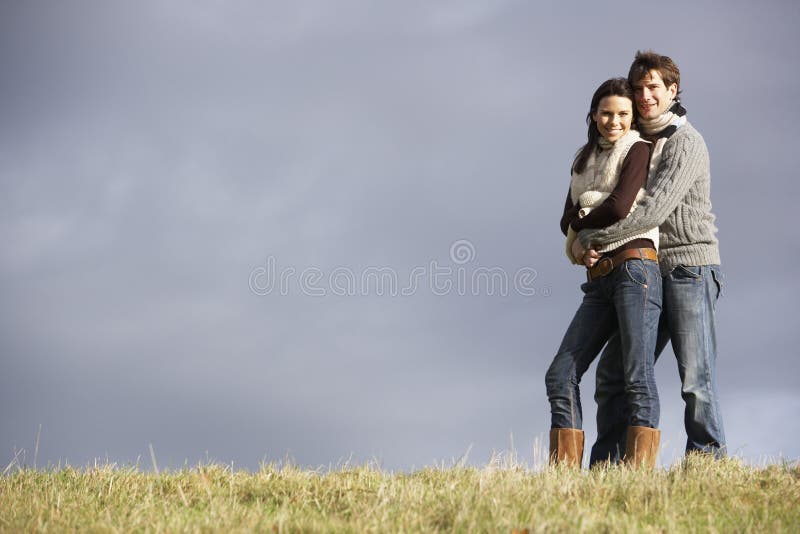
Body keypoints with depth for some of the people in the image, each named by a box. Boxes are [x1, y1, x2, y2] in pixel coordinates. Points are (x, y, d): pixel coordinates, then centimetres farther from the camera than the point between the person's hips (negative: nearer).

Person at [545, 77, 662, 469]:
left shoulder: (637, 151, 3)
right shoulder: (584, 160, 22)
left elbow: (619, 206, -10)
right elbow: (568, 220, 15)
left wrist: (581, 224, 6)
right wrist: (580, 237, -7)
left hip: (635, 268, -7)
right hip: (599, 279, 7)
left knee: (638, 377, -13)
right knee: (561, 375, 0)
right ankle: (564, 471, 0)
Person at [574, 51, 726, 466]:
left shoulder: (685, 143, -8)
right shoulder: (638, 144, 18)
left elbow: (655, 210, -18)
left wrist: (592, 238, -16)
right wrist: (590, 246, 0)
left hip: (690, 265, -8)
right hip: (649, 273, 8)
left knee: (695, 376, -10)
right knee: (613, 371, 3)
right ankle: (605, 469, 5)